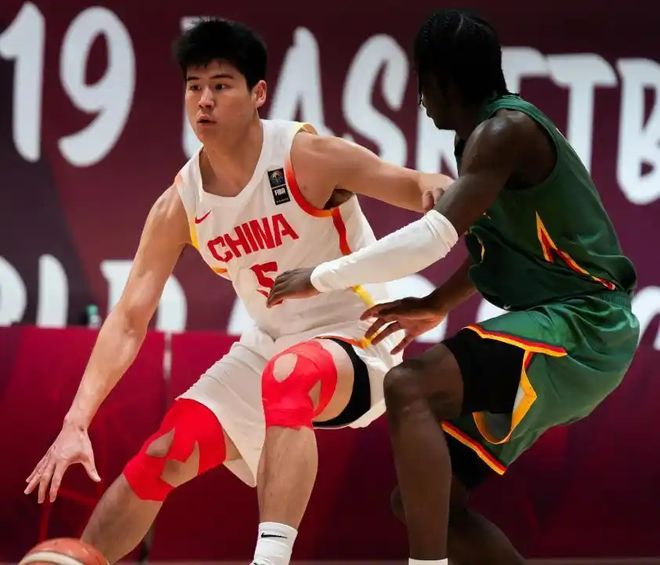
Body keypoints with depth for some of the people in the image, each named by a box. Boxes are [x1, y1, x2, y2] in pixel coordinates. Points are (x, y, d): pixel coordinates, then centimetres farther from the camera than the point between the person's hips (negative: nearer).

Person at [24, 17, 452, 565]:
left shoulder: (309, 156, -18)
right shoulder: (179, 205, -4)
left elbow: (416, 188, -18)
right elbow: (129, 320, -5)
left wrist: (436, 190, -46)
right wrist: (76, 423, -16)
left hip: (354, 343, -6)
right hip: (270, 347, 6)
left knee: (289, 375, -39)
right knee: (157, 461, -1)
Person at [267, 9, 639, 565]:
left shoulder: (504, 130, -16)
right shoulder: (489, 135, 15)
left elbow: (435, 237, -27)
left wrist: (321, 278, -20)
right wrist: (437, 305, 27)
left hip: (580, 328, -10)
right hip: (557, 320, 10)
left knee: (409, 388, -30)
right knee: (425, 501, 9)